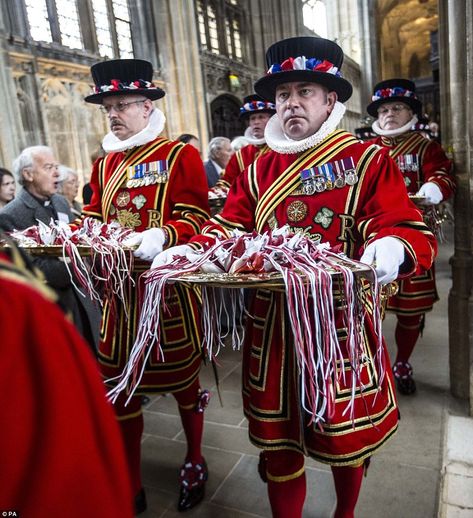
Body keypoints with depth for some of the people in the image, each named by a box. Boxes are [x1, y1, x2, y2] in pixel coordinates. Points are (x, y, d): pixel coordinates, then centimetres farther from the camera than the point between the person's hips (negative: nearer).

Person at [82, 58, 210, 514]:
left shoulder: (181, 156, -5)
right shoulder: (105, 163, 13)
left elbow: (194, 218, -11)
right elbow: (94, 215, 16)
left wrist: (161, 237, -29)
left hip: (169, 288, -5)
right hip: (121, 288, 6)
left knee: (182, 376, 12)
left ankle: (194, 461, 39)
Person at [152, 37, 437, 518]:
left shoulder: (369, 161, -3)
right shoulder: (261, 169, 9)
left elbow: (411, 232, -10)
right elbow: (228, 225, 6)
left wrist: (392, 247, -33)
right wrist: (188, 251, -12)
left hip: (341, 324, -2)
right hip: (272, 327, 3)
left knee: (346, 439, 17)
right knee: (278, 439, 14)